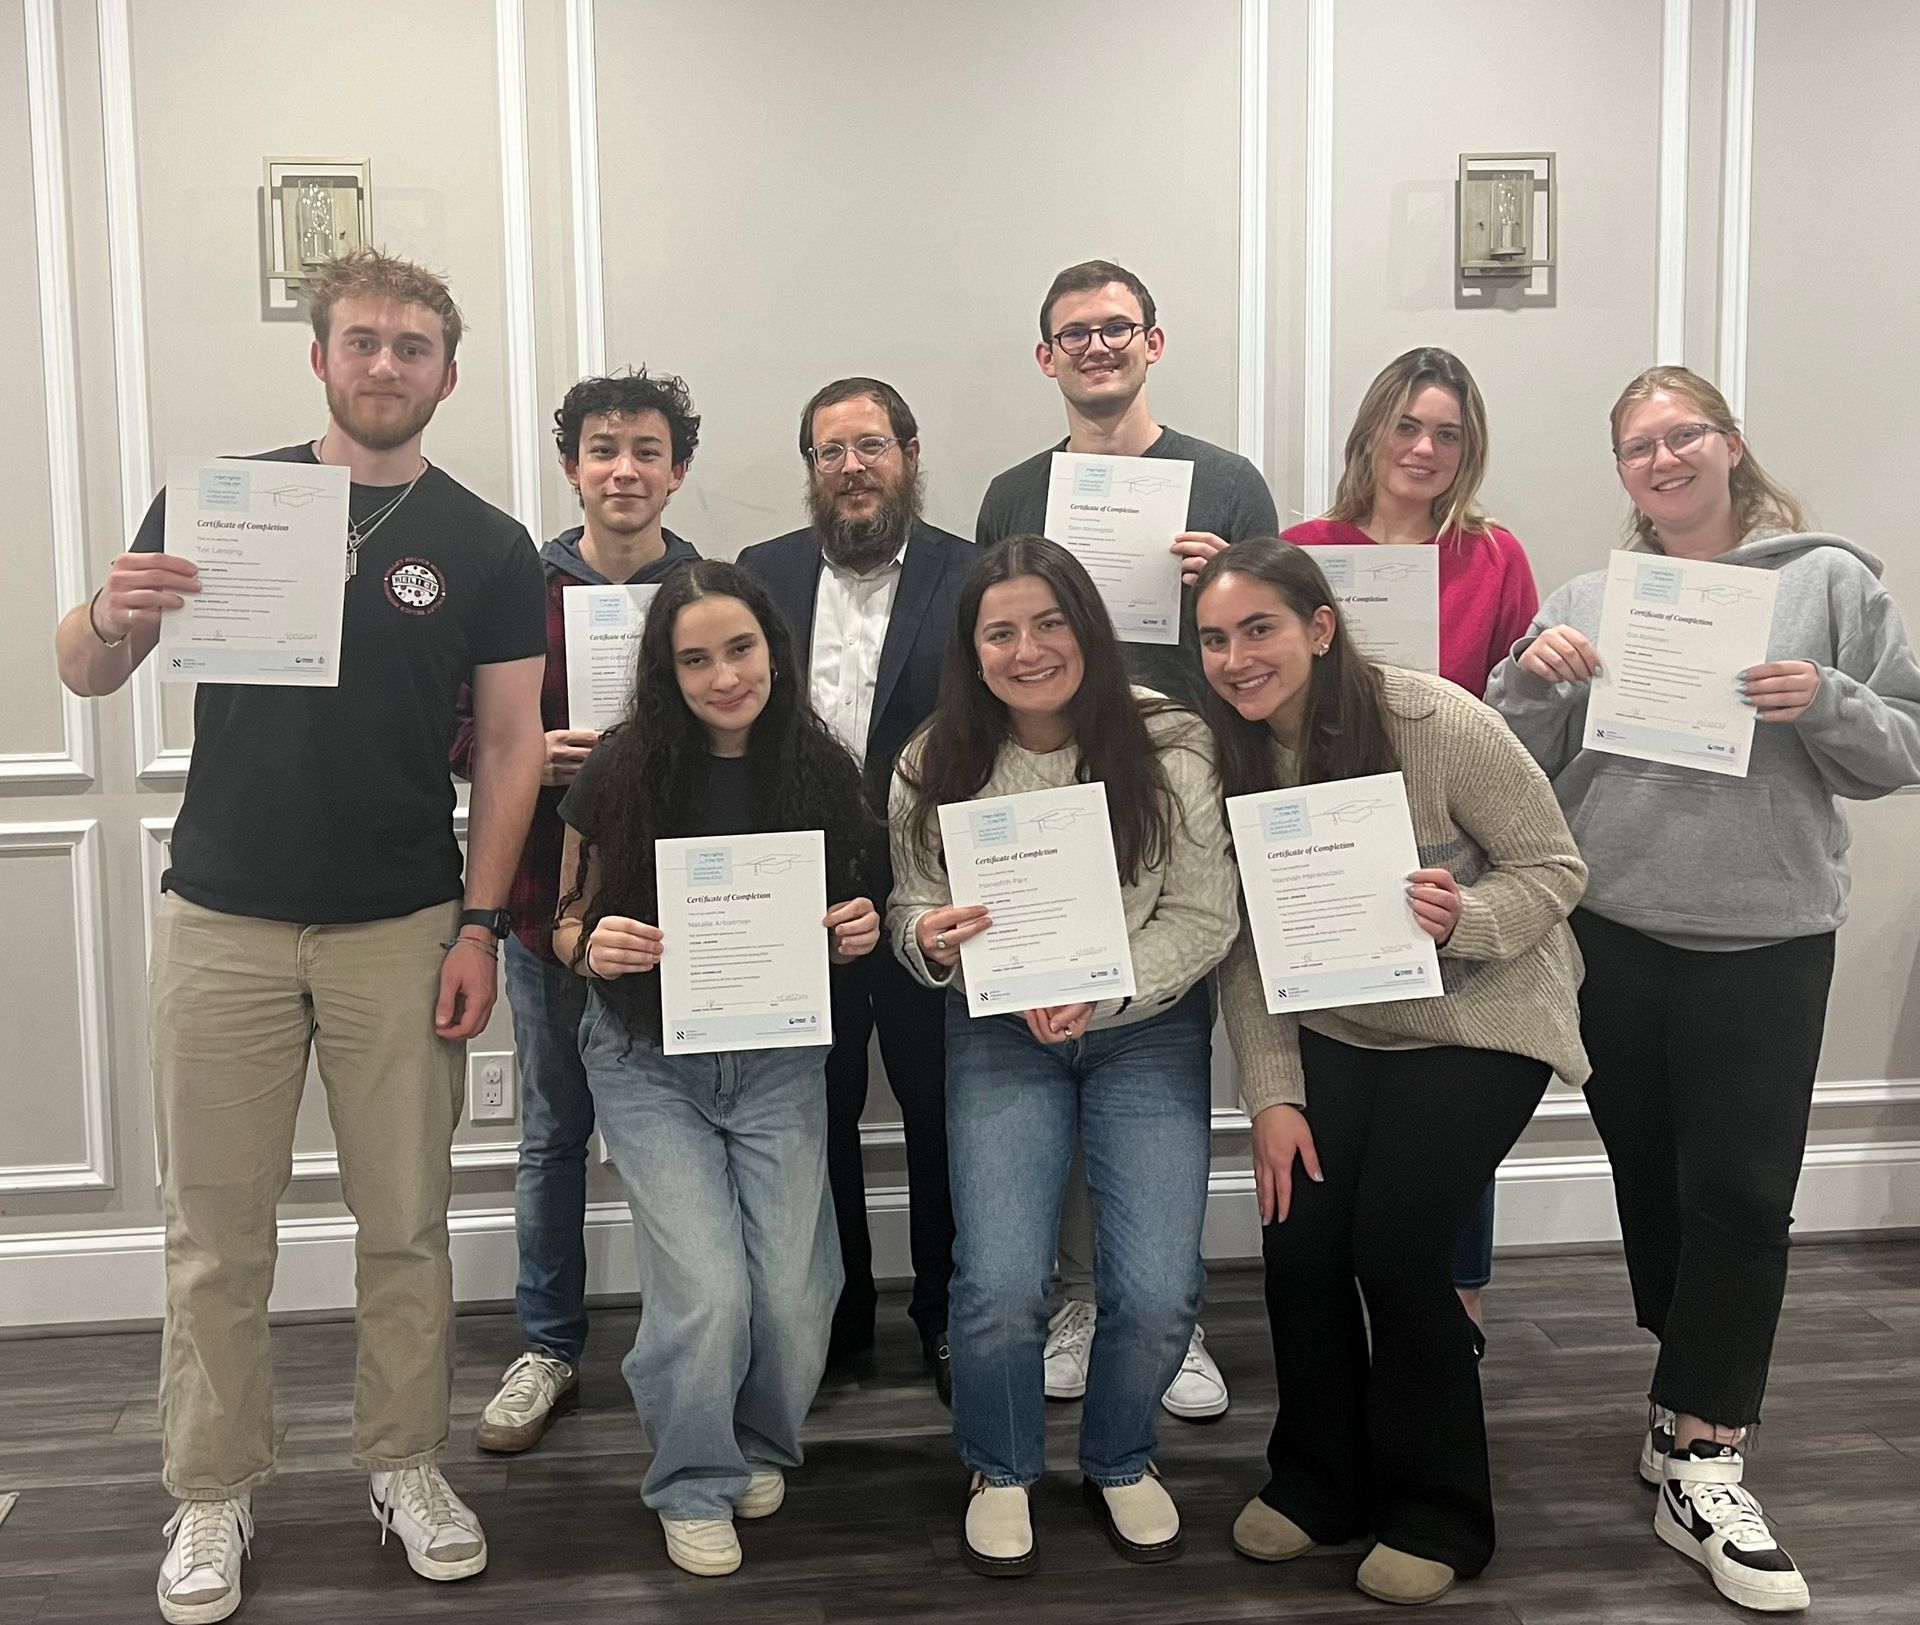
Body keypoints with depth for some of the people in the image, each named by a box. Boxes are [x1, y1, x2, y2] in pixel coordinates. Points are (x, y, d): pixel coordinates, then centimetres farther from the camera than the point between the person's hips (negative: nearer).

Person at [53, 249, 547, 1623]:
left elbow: (510, 746, 2)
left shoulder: (486, 547, 3)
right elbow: (86, 675, 5)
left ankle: (407, 1467, 26)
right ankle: (215, 1494, 23)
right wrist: (112, 620, -19)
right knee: (217, 1234, 7)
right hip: (222, 926, 0)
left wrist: (480, 925, -6)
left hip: (404, 931, 0)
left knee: (407, 1223, 9)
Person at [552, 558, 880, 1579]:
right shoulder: (620, 773, -11)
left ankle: (761, 1444, 29)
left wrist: (857, 935, -13)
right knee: (708, 1292, -15)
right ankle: (694, 1485, 16)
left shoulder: (820, 771, -5)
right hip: (649, 1062, -2)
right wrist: (592, 947, -22)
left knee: (792, 1294, -6)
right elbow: (567, 924, 0)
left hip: (779, 1061, 2)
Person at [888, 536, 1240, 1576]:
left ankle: (1119, 1461, 25)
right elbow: (913, 912, 3)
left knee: (1159, 1295, -9)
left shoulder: (1169, 745, -11)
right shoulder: (935, 767, -6)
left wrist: (1098, 989, -22)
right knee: (1000, 1288, -13)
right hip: (1001, 1035, 1)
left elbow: (1204, 916, -9)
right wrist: (932, 939, -21)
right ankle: (1001, 1470, 21)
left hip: (1147, 1030, 0)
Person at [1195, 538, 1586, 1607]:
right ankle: (1317, 1479, 21)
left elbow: (1555, 867, -14)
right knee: (1298, 1235, -5)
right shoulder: (1232, 756, -8)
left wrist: (1461, 918, -34)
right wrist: (1273, 1093, -10)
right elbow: (1245, 939, -5)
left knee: (1397, 1246, -11)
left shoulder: (1435, 722, -23)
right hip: (1336, 1025, 5)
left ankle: (1436, 1516, 12)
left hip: (1479, 1021, -4)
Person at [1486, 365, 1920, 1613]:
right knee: (1653, 1183, 13)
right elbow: (1519, 765, 6)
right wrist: (1533, 678, -12)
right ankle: (1700, 1409, 32)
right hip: (1611, 935, 3)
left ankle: (1699, 1462, 6)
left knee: (1741, 1195, -4)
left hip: (1766, 942, -3)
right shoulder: (1587, 597, 9)